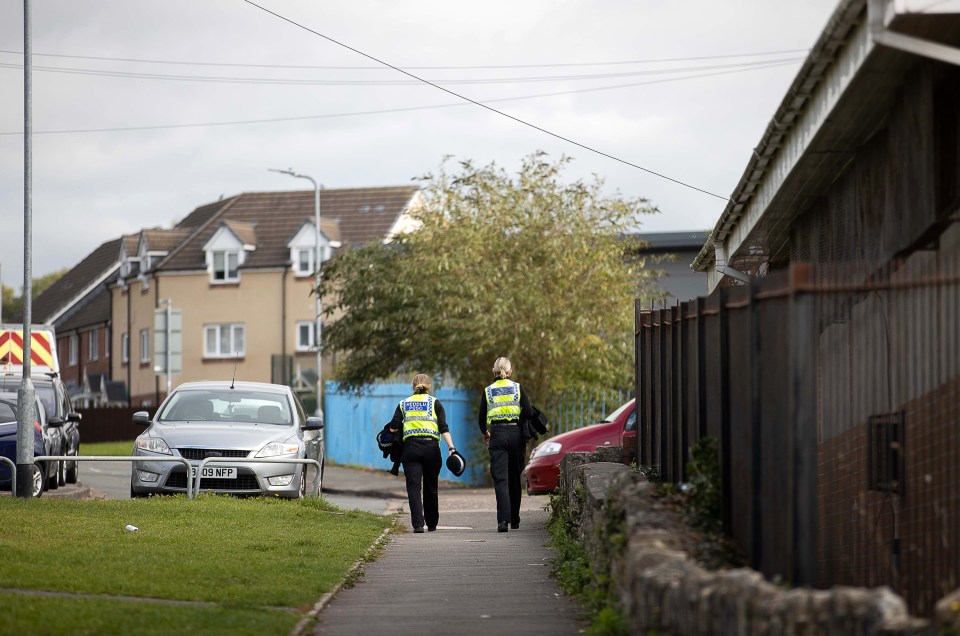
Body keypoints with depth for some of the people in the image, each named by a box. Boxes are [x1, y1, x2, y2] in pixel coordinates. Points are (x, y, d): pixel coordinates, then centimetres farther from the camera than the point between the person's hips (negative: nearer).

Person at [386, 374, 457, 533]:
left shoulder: (404, 404, 13)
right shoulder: (434, 402, 9)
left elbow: (393, 428, 4)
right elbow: (443, 428, -2)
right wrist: (451, 447, -6)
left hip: (410, 447, 0)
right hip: (431, 447, 0)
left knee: (413, 487, -3)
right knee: (431, 487, 14)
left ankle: (418, 524, -17)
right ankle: (432, 524, 23)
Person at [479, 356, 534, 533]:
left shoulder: (488, 391, 5)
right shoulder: (518, 388, 3)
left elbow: (481, 419, 8)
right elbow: (529, 413, -5)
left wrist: (485, 433, 28)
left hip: (497, 434, -1)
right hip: (515, 433, 1)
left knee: (500, 478, -6)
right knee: (514, 477, 15)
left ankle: (503, 519, -23)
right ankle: (514, 519, 24)